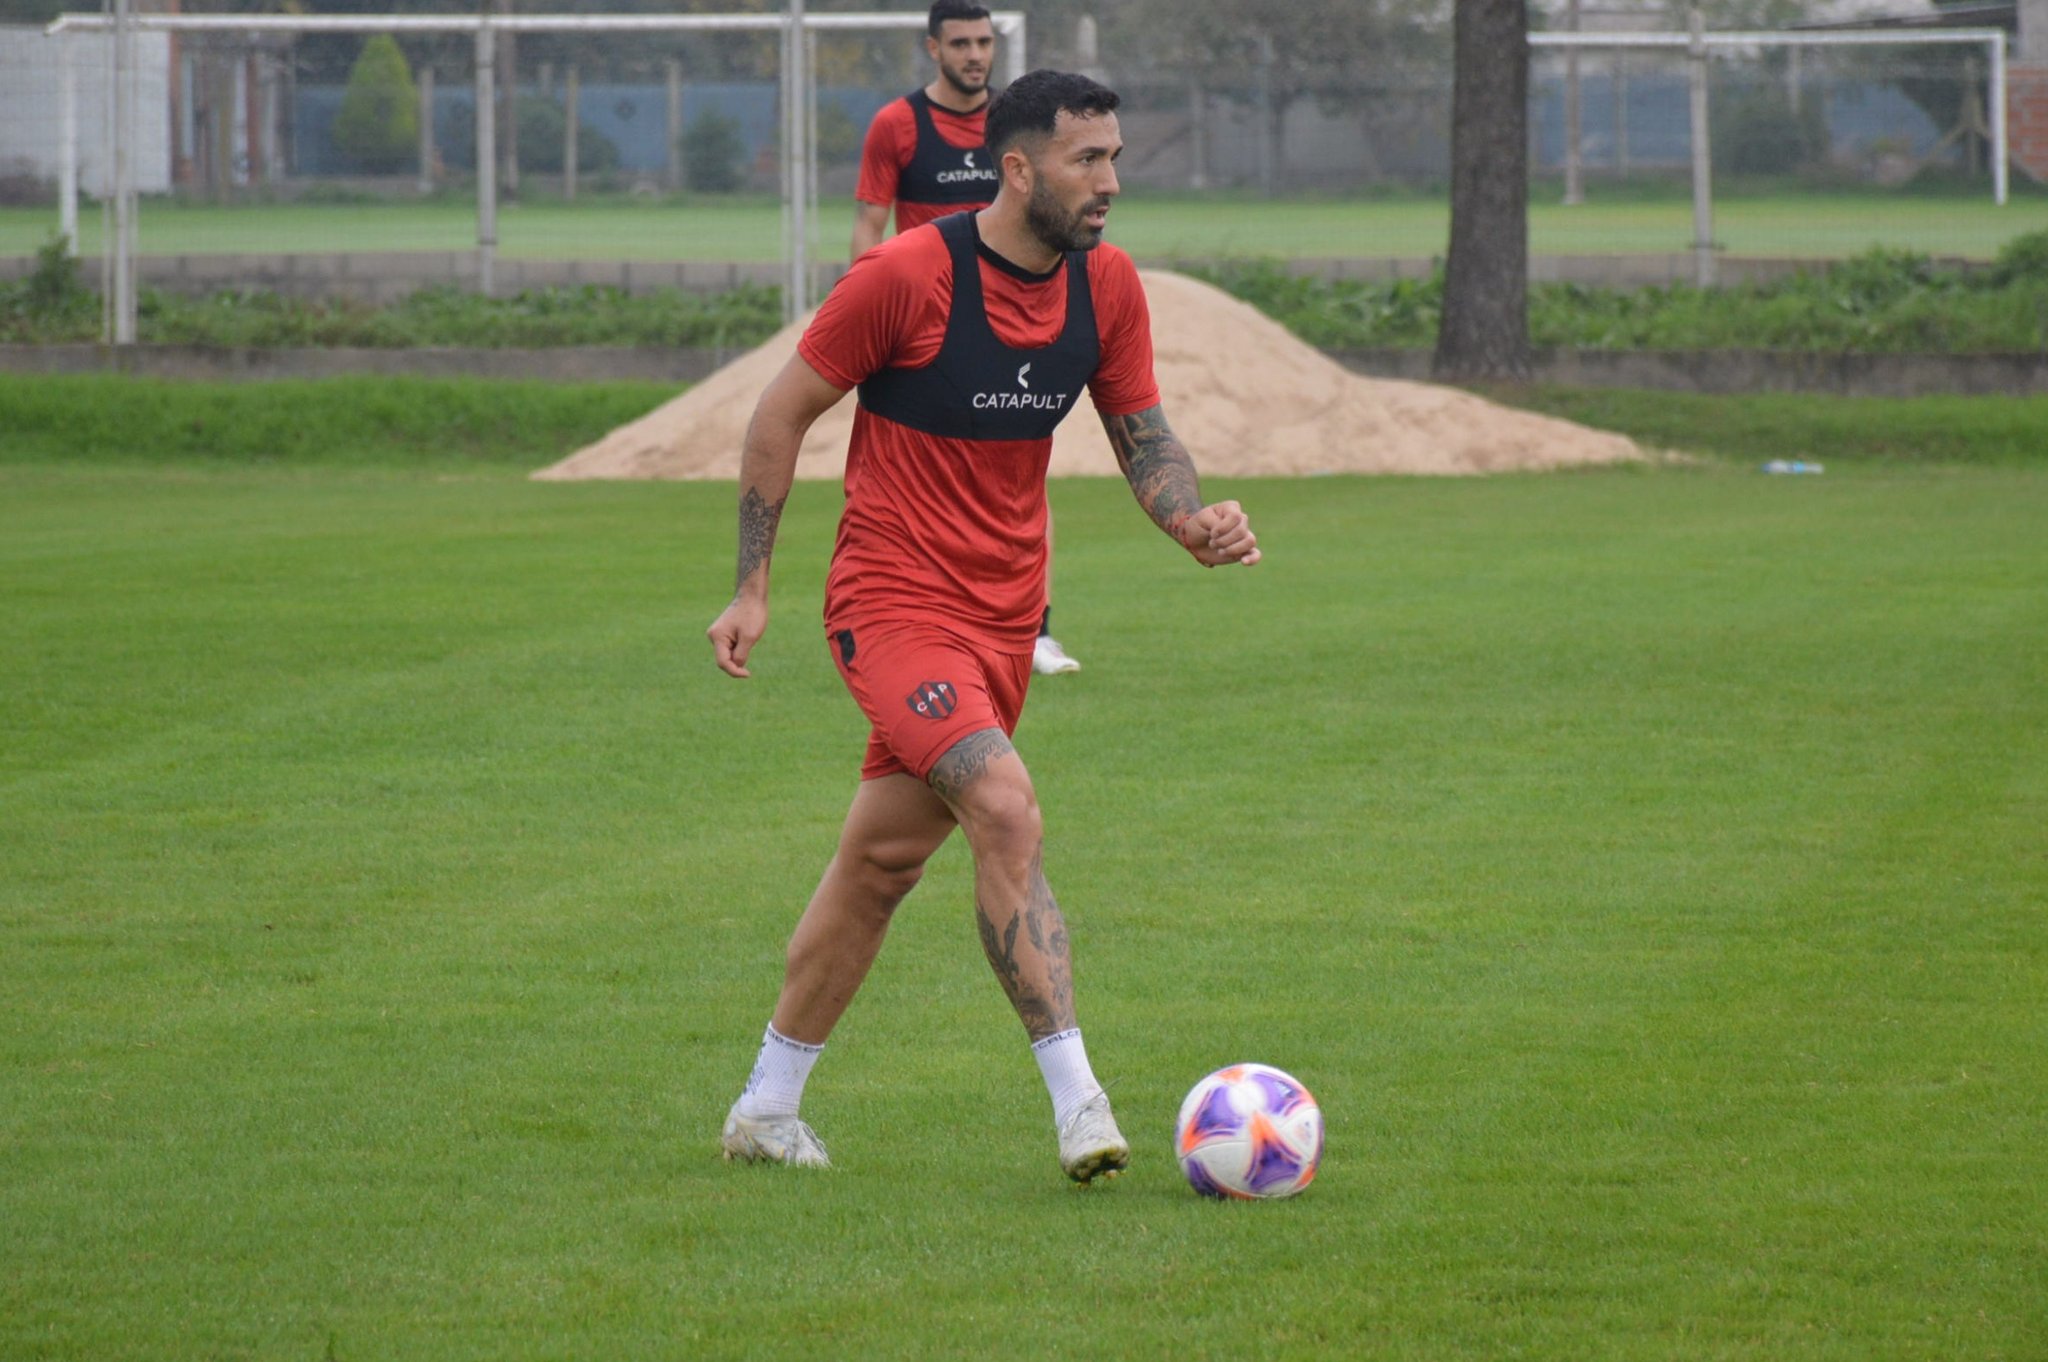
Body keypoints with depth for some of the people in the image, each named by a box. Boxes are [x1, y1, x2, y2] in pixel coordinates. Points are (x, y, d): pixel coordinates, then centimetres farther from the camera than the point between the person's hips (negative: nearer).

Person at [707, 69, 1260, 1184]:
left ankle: (765, 1111, 26)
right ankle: (1078, 1104, -25)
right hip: (893, 601, -7)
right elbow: (781, 413, -7)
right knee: (1007, 814, -24)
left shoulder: (1105, 284, 0)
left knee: (884, 859, 14)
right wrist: (750, 588, -6)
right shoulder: (907, 275, -17)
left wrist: (1192, 519, -10)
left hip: (1005, 612, 7)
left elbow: (1141, 432, 12)